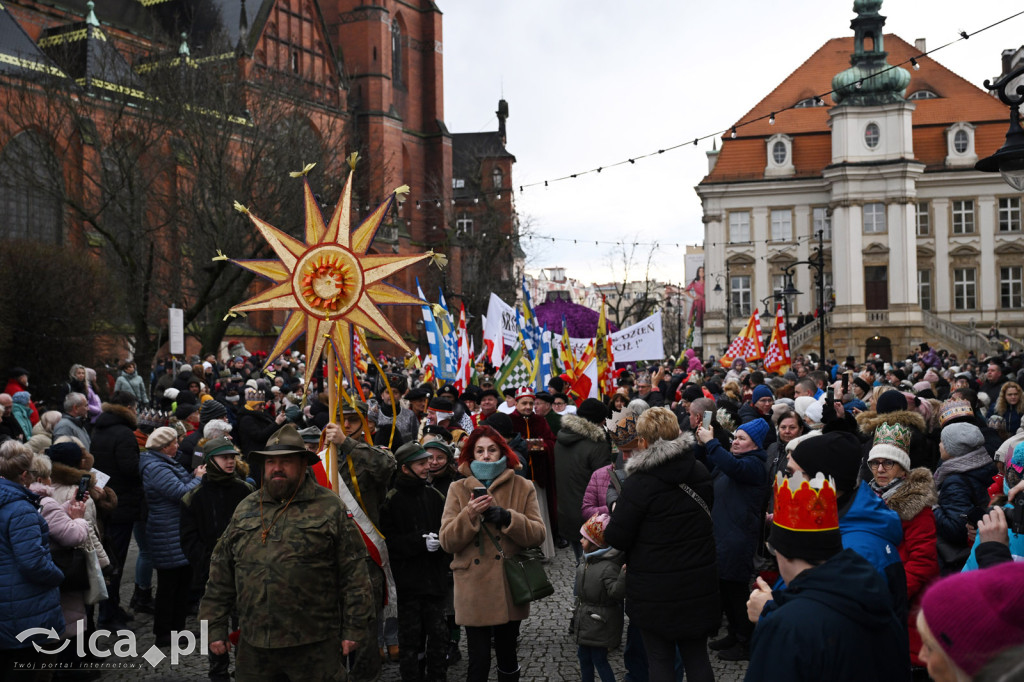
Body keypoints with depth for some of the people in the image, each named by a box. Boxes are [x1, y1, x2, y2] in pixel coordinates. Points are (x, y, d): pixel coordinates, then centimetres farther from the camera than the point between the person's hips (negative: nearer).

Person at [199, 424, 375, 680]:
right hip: (254, 646, 4)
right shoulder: (244, 510, 12)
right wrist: (215, 627, 10)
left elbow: (354, 573, -4)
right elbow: (220, 574, 14)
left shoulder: (331, 508, -2)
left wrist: (354, 629, -6)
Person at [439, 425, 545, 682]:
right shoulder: (458, 489, 4)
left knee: (507, 656, 14)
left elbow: (538, 535, -3)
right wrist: (470, 514, -18)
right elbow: (447, 542, -3)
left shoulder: (523, 487, 5)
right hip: (474, 591, -1)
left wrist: (508, 518, -18)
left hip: (510, 588, 1)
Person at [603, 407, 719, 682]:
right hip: (699, 584, 6)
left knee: (660, 659, 9)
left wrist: (616, 515, 5)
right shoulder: (701, 472, 2)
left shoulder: (639, 483, -18)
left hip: (656, 590, -5)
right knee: (697, 656, 17)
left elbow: (617, 538, -15)